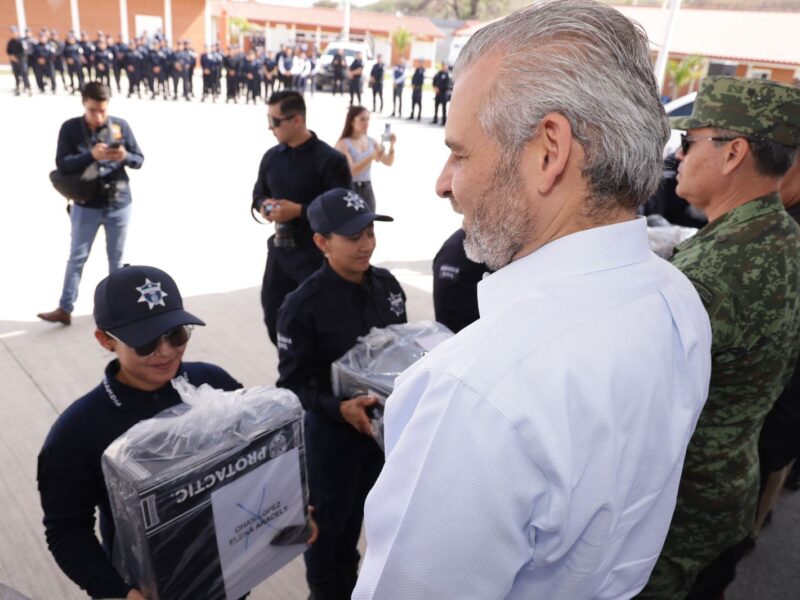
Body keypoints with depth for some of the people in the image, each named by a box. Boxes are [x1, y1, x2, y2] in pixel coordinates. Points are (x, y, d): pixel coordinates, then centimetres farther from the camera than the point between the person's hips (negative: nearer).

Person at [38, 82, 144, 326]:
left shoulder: (121, 126, -4)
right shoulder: (70, 128, -6)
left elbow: (139, 159, 0)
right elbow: (62, 164, -12)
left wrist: (125, 156, -23)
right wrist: (91, 154, -27)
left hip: (119, 204, 1)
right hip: (86, 205, 0)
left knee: (116, 258, 13)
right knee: (77, 257, 8)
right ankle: (65, 309, 16)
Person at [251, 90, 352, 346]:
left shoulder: (330, 160, -14)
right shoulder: (271, 156, 6)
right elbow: (258, 193, 19)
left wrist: (298, 210, -23)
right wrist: (263, 205, -5)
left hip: (316, 255, -7)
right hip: (280, 249, 7)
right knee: (274, 315, 16)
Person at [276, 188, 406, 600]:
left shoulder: (387, 284, -5)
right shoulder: (303, 305, -20)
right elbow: (294, 382, -17)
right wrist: (339, 408, -31)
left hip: (383, 420, 5)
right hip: (332, 430, -5)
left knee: (357, 510, 25)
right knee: (328, 517, 16)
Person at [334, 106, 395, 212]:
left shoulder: (372, 142, 5)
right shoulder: (343, 144, -9)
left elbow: (388, 162, 0)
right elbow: (350, 170, -20)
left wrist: (392, 145, -18)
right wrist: (372, 157, -31)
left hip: (367, 190, 5)